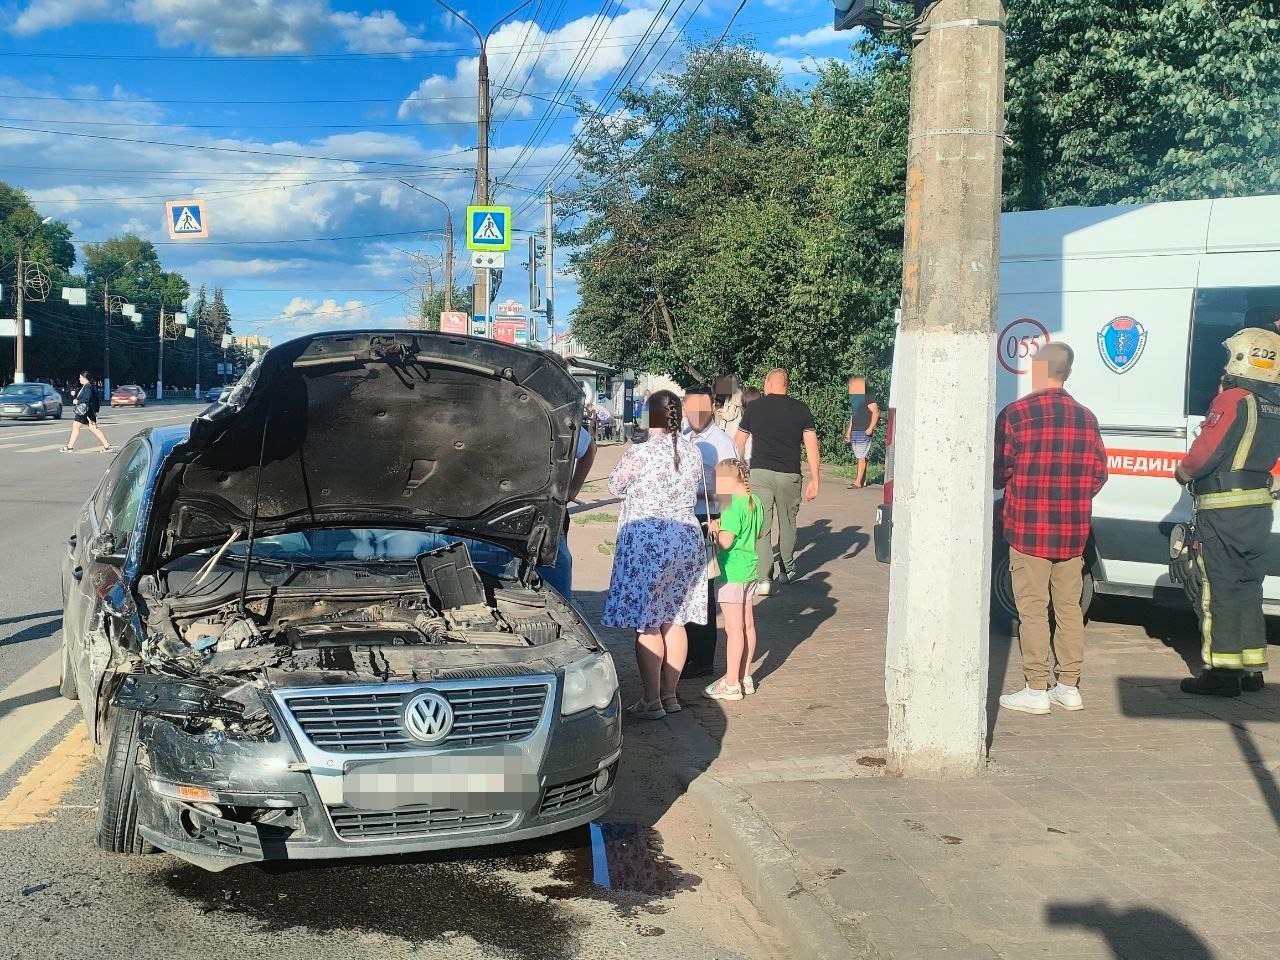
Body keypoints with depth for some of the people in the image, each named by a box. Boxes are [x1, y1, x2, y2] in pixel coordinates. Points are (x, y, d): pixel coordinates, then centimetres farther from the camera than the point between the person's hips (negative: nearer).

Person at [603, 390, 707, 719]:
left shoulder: (639, 453, -15)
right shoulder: (693, 452, 2)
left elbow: (615, 487, 1)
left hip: (647, 542, -6)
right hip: (687, 538, 6)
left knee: (647, 626, 1)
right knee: (674, 621, 13)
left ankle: (652, 701, 4)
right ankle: (669, 695, 21)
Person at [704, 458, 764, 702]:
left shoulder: (734, 507, -19)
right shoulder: (755, 502, 8)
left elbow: (725, 542, -23)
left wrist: (715, 529, -5)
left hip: (732, 572, -9)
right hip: (750, 570, 9)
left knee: (733, 628, -4)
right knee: (747, 625, 14)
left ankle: (731, 684, 1)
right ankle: (744, 677, 23)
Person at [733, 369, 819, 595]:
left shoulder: (754, 407, 5)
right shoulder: (801, 409, 4)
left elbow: (739, 443, 14)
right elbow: (811, 445, 1)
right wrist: (815, 479, 5)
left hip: (759, 473, -1)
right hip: (789, 475, 1)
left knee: (761, 526, -2)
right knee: (787, 523, 18)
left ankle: (764, 579, -12)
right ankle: (787, 570, 34)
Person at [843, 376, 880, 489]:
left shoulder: (867, 398, -9)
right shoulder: (854, 399, 17)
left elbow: (875, 412, -12)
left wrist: (870, 428, -19)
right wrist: (848, 432, 24)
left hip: (864, 432, -8)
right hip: (854, 432, 8)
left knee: (861, 457, -8)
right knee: (859, 457, 10)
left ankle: (858, 482, -9)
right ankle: (863, 480, 15)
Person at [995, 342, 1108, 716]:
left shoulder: (1016, 414, -10)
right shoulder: (1086, 418, 6)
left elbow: (998, 471, -7)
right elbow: (1099, 472, 10)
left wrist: (1009, 488, 15)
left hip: (1029, 530, -5)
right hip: (1073, 531, 5)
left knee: (1033, 609, 0)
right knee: (1069, 607, 12)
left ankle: (1036, 690, 3)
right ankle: (1070, 687, 18)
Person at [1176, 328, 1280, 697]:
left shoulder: (1234, 400, -15)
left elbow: (1205, 451, -17)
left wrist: (1184, 471, 0)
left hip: (1223, 510, -8)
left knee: (1220, 588, -2)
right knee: (1247, 586, 15)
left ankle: (1222, 671, 1)